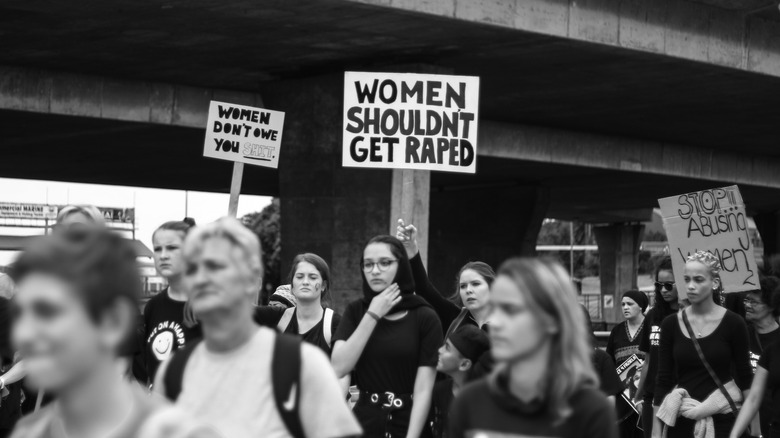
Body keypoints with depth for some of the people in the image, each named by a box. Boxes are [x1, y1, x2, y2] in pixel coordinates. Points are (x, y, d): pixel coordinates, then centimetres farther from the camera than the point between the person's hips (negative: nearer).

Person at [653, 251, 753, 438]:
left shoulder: (733, 324, -4)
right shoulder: (670, 325, 1)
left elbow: (745, 380, 0)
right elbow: (662, 381, 3)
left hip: (722, 422, -2)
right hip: (681, 422, 2)